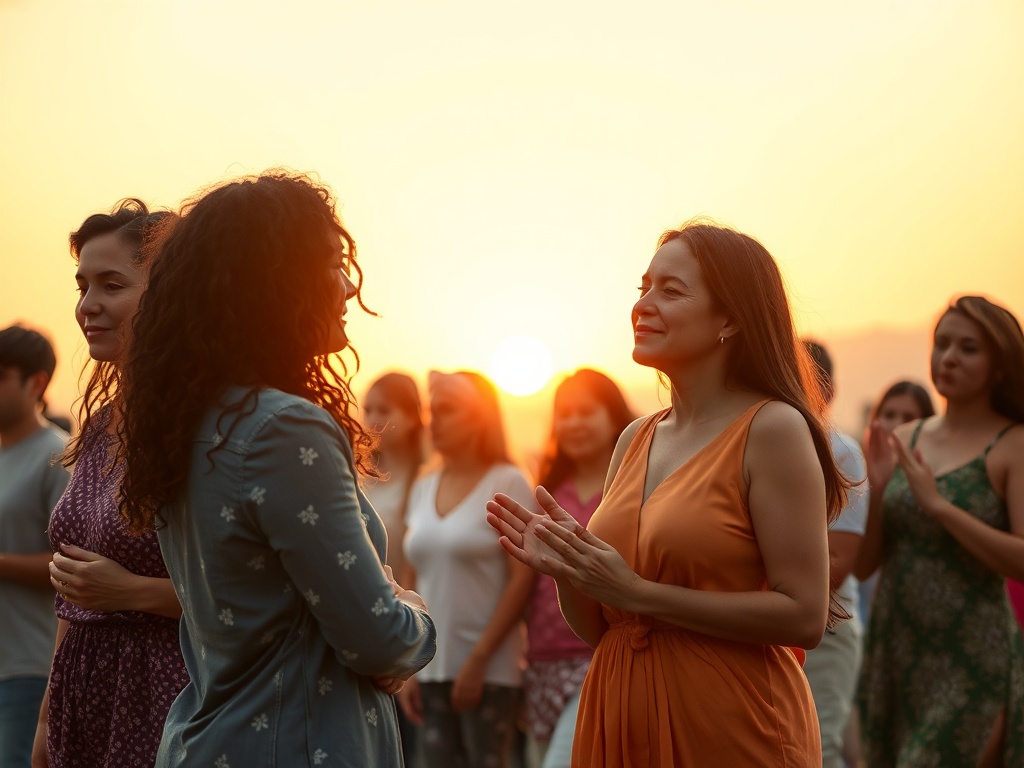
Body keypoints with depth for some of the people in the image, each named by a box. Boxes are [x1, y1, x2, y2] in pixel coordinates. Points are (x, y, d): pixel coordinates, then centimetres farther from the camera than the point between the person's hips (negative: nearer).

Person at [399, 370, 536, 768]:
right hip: (432, 668, 5)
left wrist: (479, 659, -13)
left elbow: (523, 578, -9)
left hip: (490, 669, -5)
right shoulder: (423, 488, 11)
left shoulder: (507, 482, -4)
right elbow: (414, 583, 12)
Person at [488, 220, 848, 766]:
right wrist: (564, 569, -7)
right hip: (620, 724, 6)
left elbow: (804, 616, -18)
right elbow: (599, 630, 13)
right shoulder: (635, 440, 7)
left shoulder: (772, 429, -10)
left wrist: (638, 593, -17)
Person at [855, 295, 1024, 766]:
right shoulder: (903, 441, 9)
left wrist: (937, 504, -19)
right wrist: (876, 491, -8)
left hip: (970, 661, -5)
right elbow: (863, 565, 9)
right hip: (892, 654, 5)